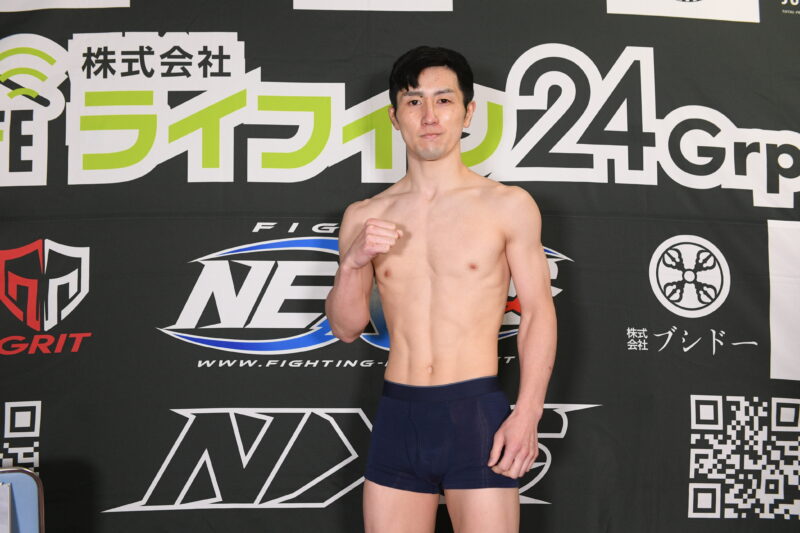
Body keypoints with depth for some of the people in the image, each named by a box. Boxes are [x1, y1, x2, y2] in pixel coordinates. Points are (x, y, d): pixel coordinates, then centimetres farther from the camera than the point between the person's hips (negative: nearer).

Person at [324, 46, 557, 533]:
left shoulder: (509, 206, -1)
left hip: (477, 412, -3)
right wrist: (353, 262, -7)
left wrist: (527, 415, -10)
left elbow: (539, 313, 0)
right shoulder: (365, 217, 8)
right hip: (397, 414, 3)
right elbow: (346, 328, 11)